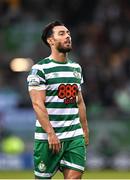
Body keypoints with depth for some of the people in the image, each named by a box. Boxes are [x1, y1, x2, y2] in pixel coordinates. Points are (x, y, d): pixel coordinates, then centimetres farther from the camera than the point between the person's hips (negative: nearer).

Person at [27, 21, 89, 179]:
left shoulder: (76, 68, 15)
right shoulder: (40, 69, -7)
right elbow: (38, 104, -14)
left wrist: (85, 130, 16)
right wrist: (51, 133, -21)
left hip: (75, 136, 5)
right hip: (48, 137, -5)